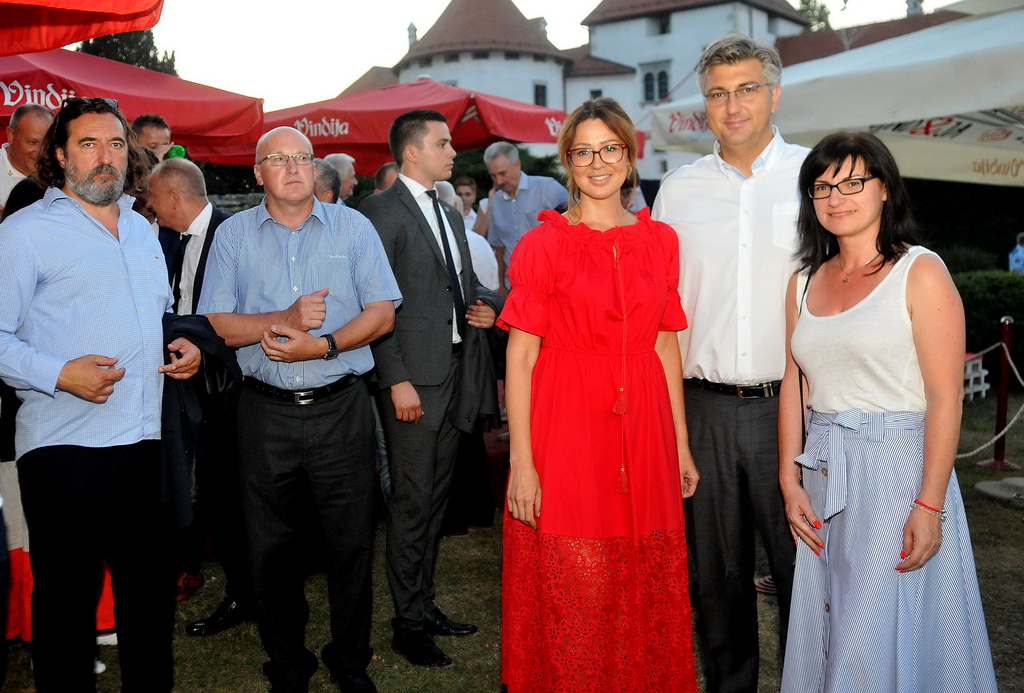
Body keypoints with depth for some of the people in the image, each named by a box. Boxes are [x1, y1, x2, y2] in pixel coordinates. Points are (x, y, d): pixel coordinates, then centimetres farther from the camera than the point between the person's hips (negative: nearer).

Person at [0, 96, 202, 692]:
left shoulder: (143, 231, 18)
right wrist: (59, 373, -22)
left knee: (153, 591, 15)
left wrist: (183, 345, 8)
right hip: (64, 448, -6)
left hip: (148, 443, 6)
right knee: (67, 599, 5)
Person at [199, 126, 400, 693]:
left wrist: (321, 344, -15)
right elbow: (215, 323, 0)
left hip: (341, 409, -1)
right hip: (265, 413, 1)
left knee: (352, 542, 6)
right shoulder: (233, 234, 7)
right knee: (271, 548, 9)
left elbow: (382, 313, -2)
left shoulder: (352, 226, 5)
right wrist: (284, 319, -15)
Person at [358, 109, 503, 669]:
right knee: (412, 502, -1)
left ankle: (424, 603, 27)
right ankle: (409, 622, 11)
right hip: (413, 377, -8)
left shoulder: (451, 215, 19)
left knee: (434, 498, 15)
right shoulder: (381, 212, -8)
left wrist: (489, 307, 3)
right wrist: (397, 380, -18)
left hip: (456, 372, 8)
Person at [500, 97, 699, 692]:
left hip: (643, 431, 4)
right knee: (571, 599, 4)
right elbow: (520, 356, -6)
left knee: (646, 593, 13)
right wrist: (521, 460, -12)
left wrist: (682, 444, 10)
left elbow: (667, 347, 11)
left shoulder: (661, 240, 8)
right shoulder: (542, 244, -3)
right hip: (565, 431, -3)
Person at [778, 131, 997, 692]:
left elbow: (945, 397, -12)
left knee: (880, 640, 0)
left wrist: (929, 504, -17)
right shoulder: (804, 283, 11)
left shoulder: (920, 272, -7)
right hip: (823, 474, 6)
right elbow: (793, 386, 11)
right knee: (824, 632, 13)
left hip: (898, 465, -5)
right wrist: (789, 481, 3)